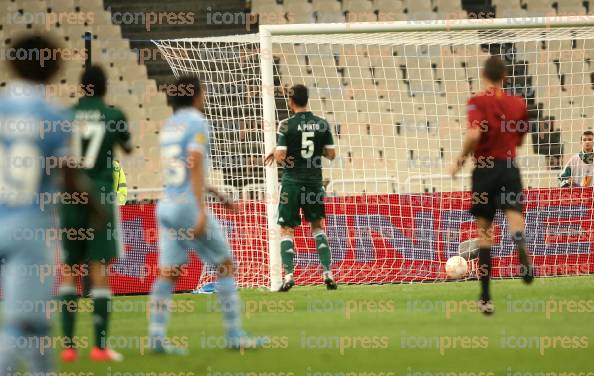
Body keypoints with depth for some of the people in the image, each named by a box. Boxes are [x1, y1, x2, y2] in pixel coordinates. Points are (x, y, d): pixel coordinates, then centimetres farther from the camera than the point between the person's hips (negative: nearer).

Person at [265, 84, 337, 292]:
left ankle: (288, 275, -9)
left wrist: (275, 153, 8)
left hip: (292, 182, -3)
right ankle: (327, 273, 5)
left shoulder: (287, 125, -10)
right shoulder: (322, 124, 1)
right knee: (317, 227, 17)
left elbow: (280, 156, -14)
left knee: (286, 229, 4)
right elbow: (331, 154, 4)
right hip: (314, 182, 3)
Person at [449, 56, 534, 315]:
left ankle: (486, 298, 11)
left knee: (485, 233, 9)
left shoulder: (477, 102, -3)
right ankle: (521, 246, -52)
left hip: (485, 169, -1)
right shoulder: (518, 104, 9)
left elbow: (474, 134, -19)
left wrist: (460, 161, -6)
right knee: (514, 218, -12)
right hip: (509, 167, 1)